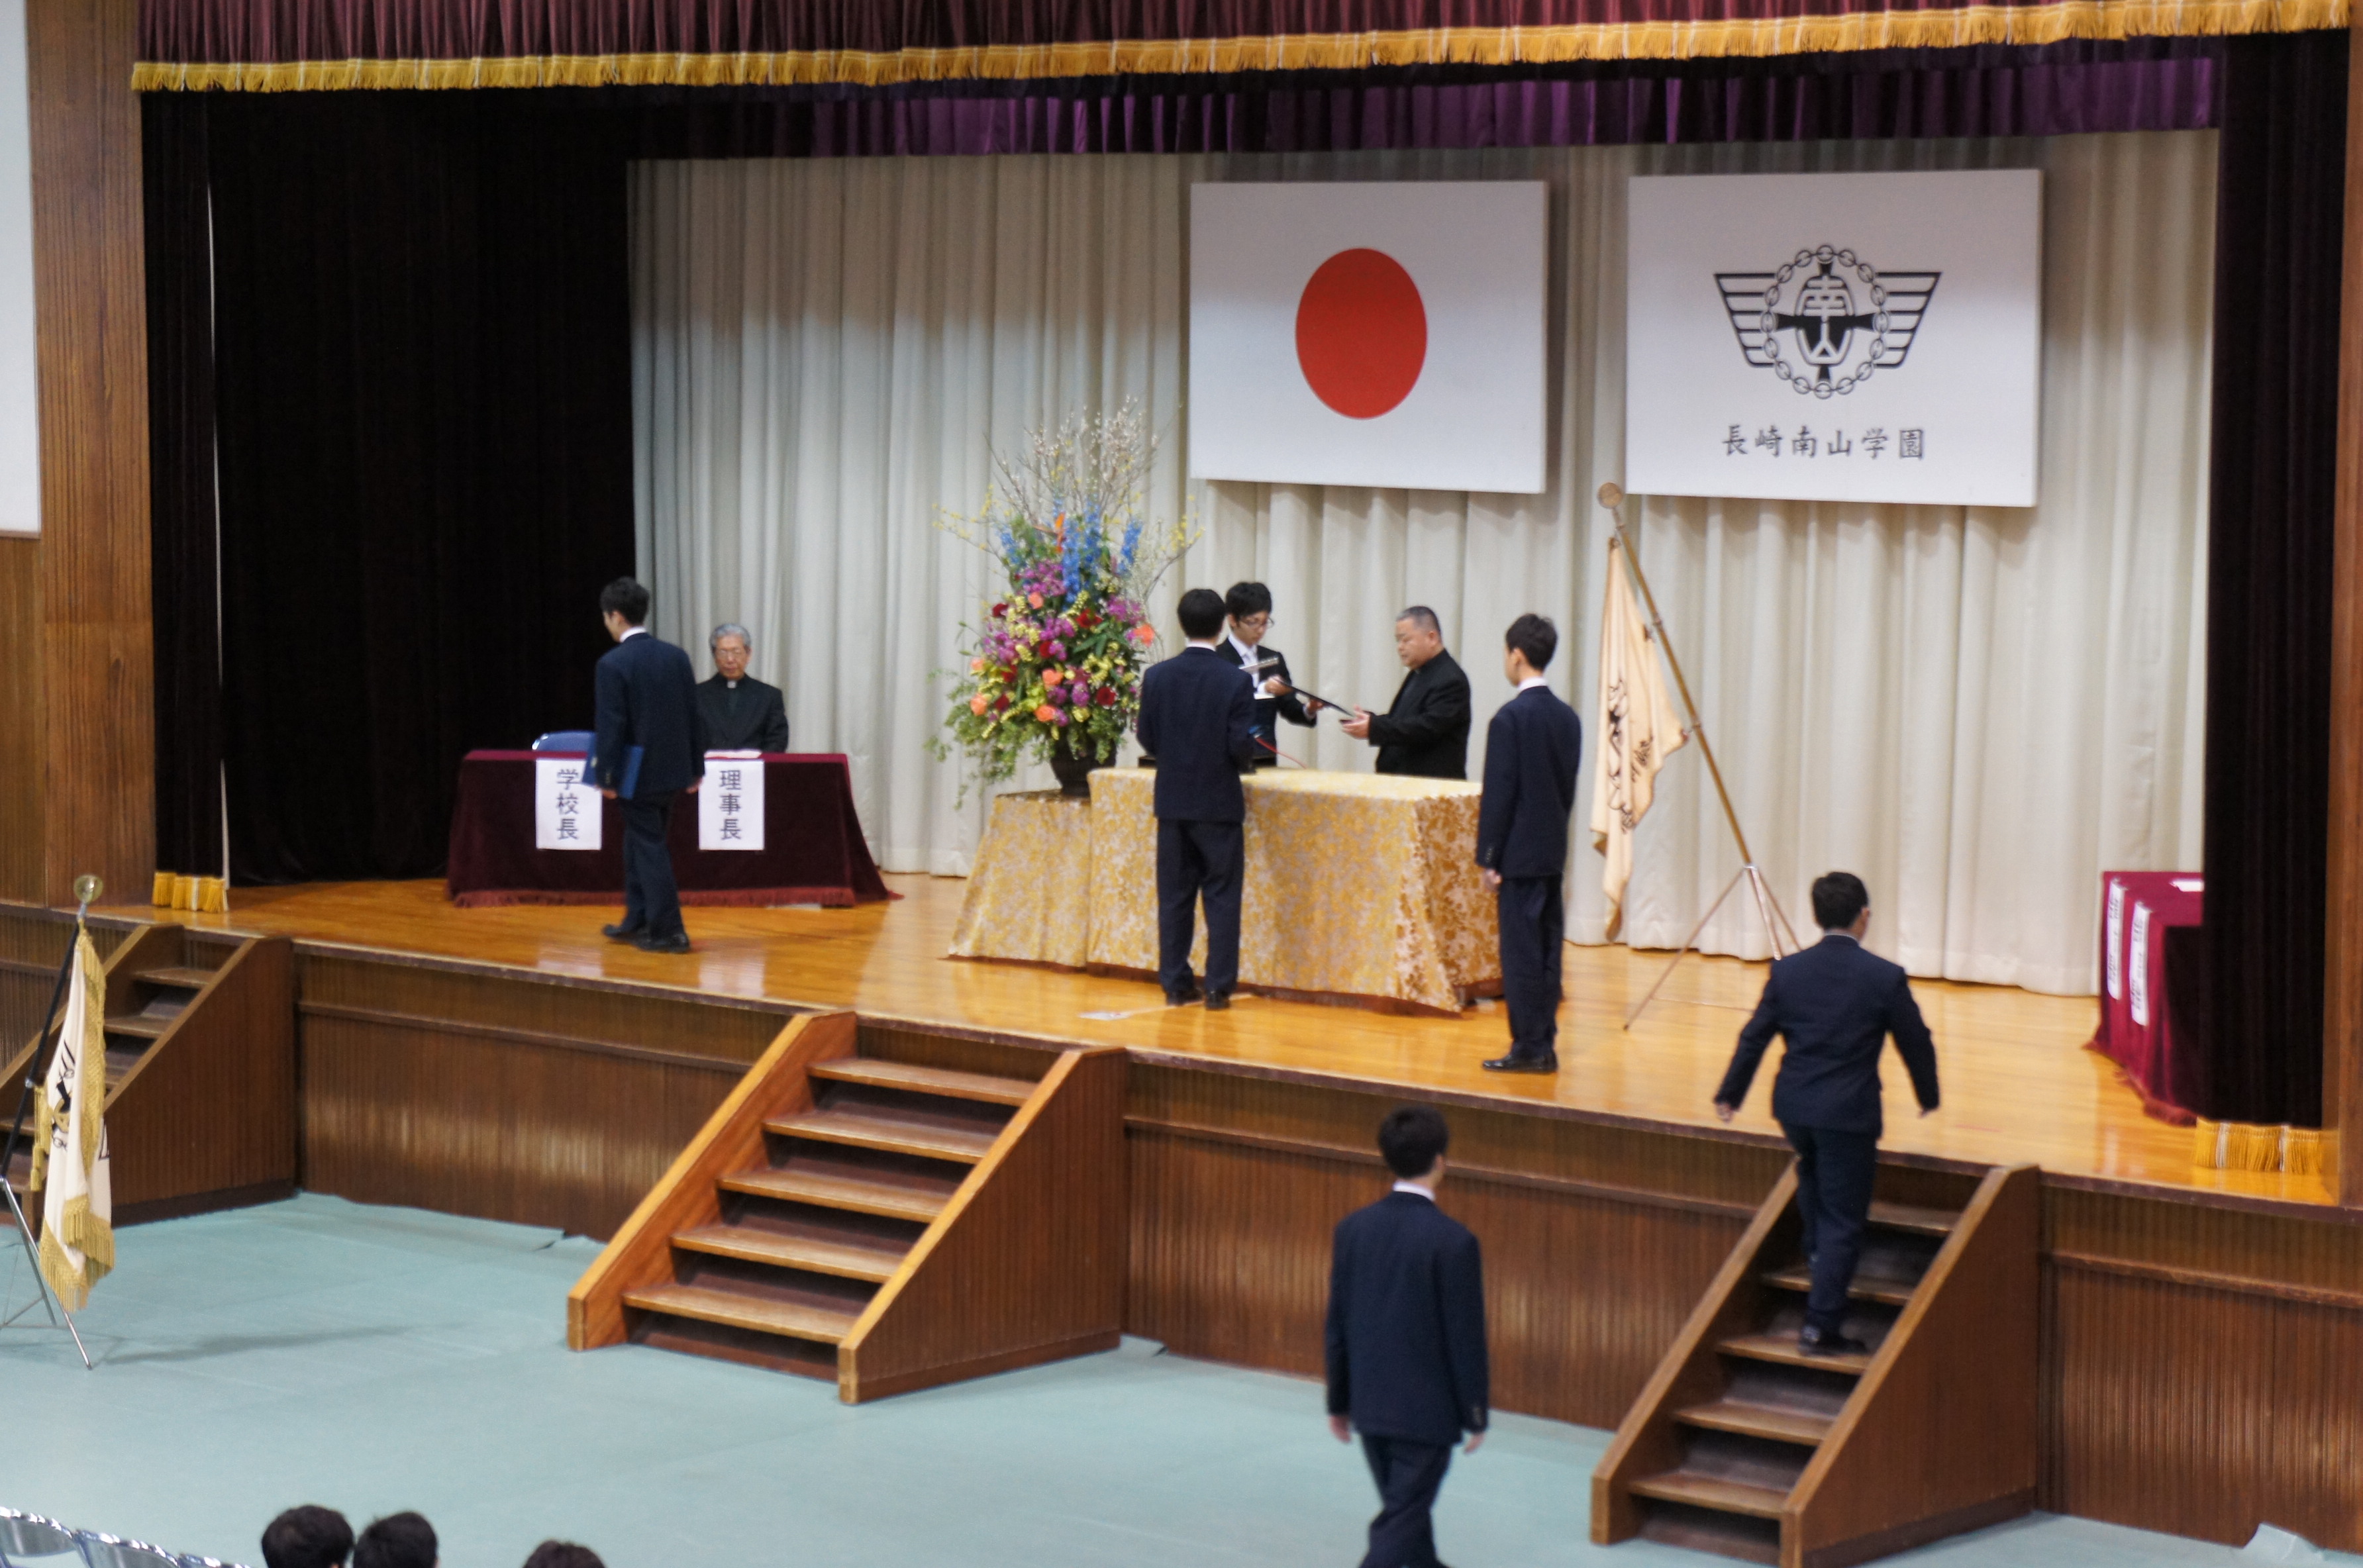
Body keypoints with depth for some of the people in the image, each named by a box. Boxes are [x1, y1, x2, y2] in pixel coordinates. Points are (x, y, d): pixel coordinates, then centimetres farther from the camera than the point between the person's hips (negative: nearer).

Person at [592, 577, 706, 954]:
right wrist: (696, 767, 14)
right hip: (672, 768, 6)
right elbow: (694, 716, 7)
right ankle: (638, 921, 28)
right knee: (639, 843, 20)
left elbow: (611, 725, -16)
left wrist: (606, 776, -10)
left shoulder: (613, 664, -15)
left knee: (649, 848, 0)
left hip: (636, 775, -6)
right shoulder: (676, 656, 3)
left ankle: (668, 931, -2)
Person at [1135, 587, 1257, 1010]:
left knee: (1174, 896, 10)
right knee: (1221, 897, 3)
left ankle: (1175, 984, 11)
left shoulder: (1158, 676, -3)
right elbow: (1242, 747, -14)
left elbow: (1147, 740, 2)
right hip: (1219, 802, -3)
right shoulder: (1236, 681, -12)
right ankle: (1218, 987, 1)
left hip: (1172, 801, 3)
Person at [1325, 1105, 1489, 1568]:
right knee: (1400, 1521, -1)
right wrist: (1475, 1414, -3)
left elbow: (1337, 1322, 5)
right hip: (1427, 1408, -6)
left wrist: (1339, 1401, 15)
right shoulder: (1453, 1241, -18)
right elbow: (1466, 1336, -14)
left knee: (1406, 1503, 24)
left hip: (1370, 1403, 6)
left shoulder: (1353, 1228, -2)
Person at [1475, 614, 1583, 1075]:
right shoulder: (1568, 717, 8)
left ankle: (1530, 1047, -2)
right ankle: (1544, 1045, 14)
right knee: (1547, 949, 10)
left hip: (1519, 854, -7)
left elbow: (1499, 794, -14)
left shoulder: (1511, 718, -14)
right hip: (1554, 850, 7)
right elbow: (1569, 789, 13)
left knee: (1522, 953, -3)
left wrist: (1489, 858, -9)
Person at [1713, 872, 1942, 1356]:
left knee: (1813, 1169, 35)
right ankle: (1822, 1326, 0)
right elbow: (1917, 1044, -1)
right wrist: (1928, 1097, 18)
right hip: (1850, 1112, -4)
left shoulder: (1787, 971, -2)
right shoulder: (1885, 978, -11)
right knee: (1843, 1220, 3)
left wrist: (1729, 1095, 19)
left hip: (1793, 1107, 4)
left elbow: (1754, 1038, 5)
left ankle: (1816, 1250, 49)